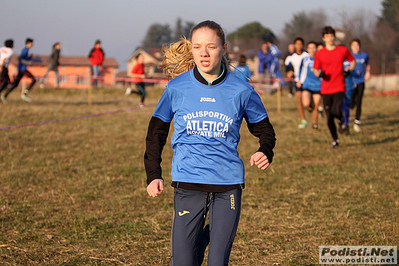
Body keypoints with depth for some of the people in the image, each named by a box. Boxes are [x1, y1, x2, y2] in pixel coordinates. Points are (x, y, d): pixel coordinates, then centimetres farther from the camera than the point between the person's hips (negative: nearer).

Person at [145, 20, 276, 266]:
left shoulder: (241, 91, -1)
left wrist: (265, 152, -9)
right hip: (188, 184, 0)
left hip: (228, 184, 0)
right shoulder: (177, 88, -1)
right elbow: (157, 132, 11)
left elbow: (264, 128, 12)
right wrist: (153, 175, 4)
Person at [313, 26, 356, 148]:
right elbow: (315, 70, 11)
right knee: (329, 118, 2)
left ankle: (342, 120, 15)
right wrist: (319, 73, -12)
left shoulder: (343, 50, 3)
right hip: (326, 89, 1)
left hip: (339, 87, -1)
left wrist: (349, 69, -2)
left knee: (336, 111, -22)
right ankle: (335, 140, 20)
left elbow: (353, 61, 18)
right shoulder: (319, 54, 3)